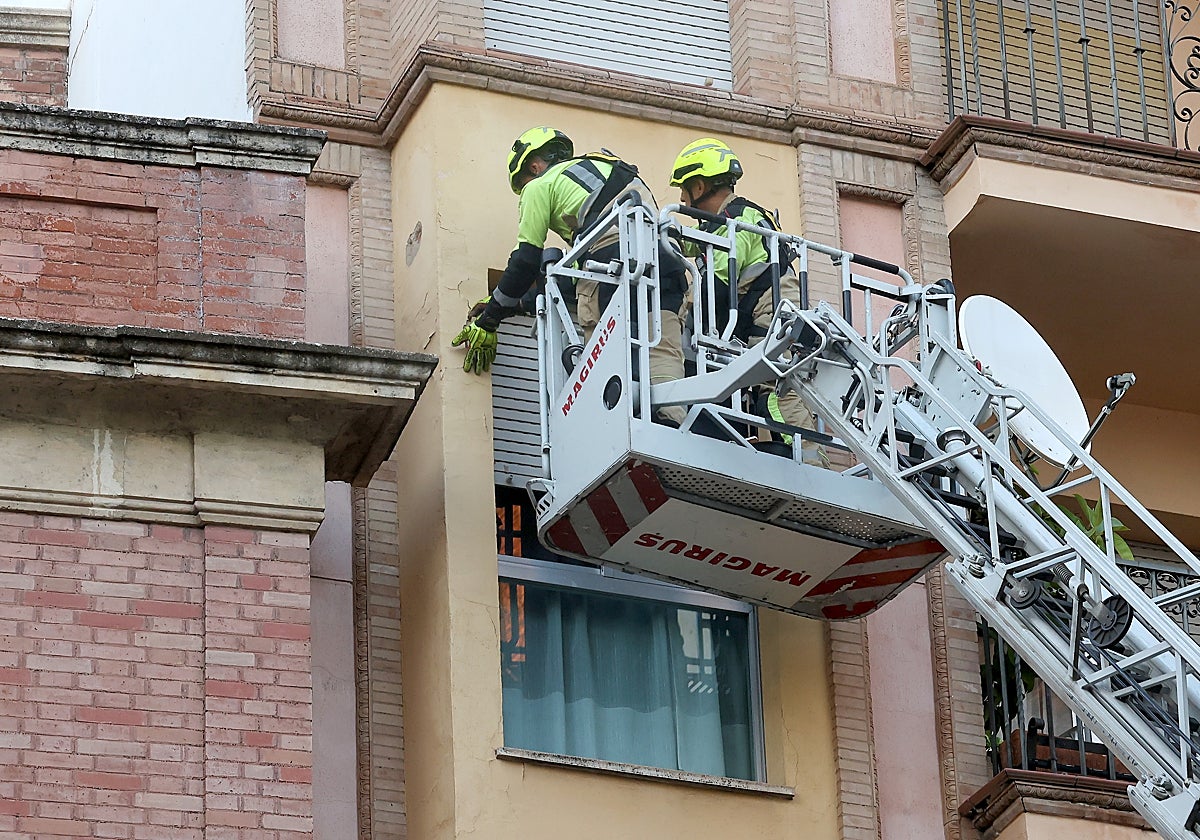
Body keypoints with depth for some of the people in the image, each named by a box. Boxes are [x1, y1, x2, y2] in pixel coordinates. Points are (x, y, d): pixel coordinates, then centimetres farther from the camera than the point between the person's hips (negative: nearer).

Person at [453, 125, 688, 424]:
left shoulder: (542, 184, 18)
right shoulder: (611, 168, 40)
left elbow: (525, 262, 13)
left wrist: (488, 321, 22)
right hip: (665, 260, 6)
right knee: (664, 356, -8)